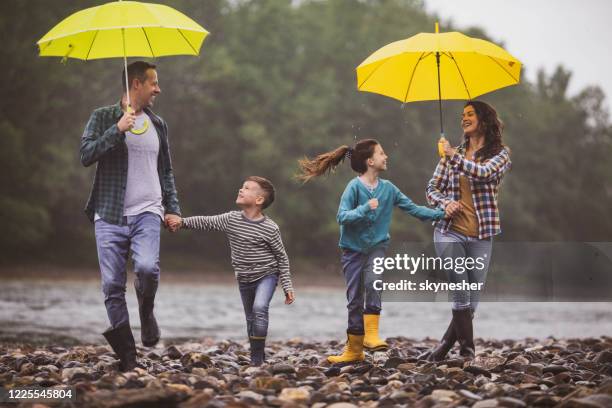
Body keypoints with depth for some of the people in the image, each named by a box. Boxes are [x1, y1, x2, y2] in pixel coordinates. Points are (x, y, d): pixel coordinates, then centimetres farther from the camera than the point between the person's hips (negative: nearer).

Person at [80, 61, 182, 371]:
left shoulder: (158, 124, 16)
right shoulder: (103, 117, 4)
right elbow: (86, 155, -9)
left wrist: (173, 208, 11)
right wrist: (118, 130, -18)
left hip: (147, 212, 2)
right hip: (110, 215, -1)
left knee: (147, 267, -24)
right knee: (112, 285, -5)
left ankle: (146, 311, 6)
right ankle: (127, 354, 5)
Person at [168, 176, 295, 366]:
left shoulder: (270, 228, -16)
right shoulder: (231, 220, -4)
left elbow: (282, 258, -9)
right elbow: (206, 222, 6)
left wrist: (287, 287, -9)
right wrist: (183, 222, -8)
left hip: (267, 274, -5)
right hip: (244, 278, 5)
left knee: (259, 308, -26)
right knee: (251, 318, 13)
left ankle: (257, 357, -20)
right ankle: (257, 358, 27)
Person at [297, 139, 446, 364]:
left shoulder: (388, 188, 0)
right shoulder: (354, 187, -13)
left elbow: (413, 208, 3)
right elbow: (342, 217, -20)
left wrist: (440, 213, -3)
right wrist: (365, 209, -33)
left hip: (377, 246, 2)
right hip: (353, 249, -2)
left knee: (373, 282, -26)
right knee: (355, 299, 4)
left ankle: (371, 335, -18)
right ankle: (354, 350, 16)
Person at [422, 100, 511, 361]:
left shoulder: (499, 153, 4)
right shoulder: (453, 154, 12)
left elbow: (483, 173, -18)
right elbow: (433, 189, 11)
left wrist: (454, 155, -11)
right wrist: (445, 203, -9)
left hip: (481, 237, -1)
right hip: (449, 232, 1)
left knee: (471, 299, 0)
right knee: (461, 295, -9)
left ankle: (443, 348, 10)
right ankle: (467, 348, -3)